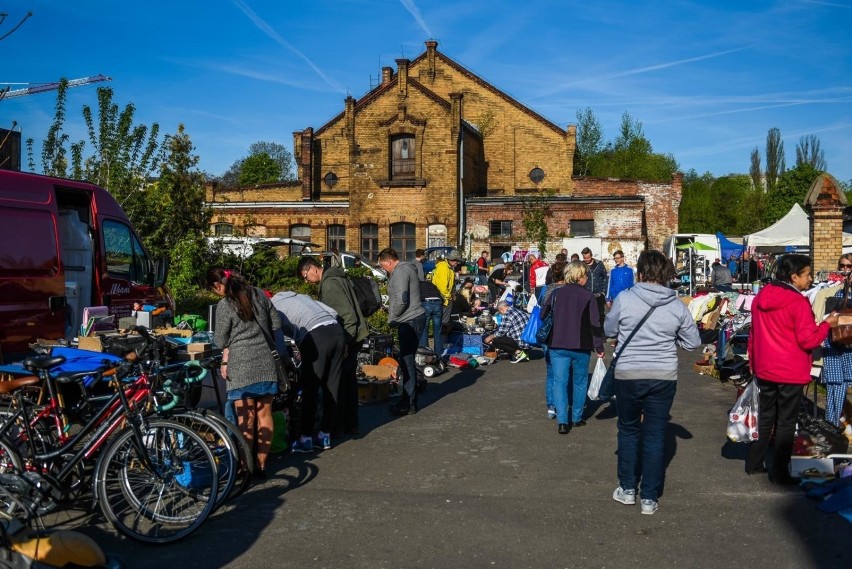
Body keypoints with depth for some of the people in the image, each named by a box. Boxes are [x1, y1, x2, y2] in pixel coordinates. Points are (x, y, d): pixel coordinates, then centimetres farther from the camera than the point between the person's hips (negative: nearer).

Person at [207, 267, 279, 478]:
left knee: (246, 418, 2)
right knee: (264, 414, 10)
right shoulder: (258, 294, 7)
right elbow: (276, 324, 11)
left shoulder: (224, 305, -8)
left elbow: (221, 341, -2)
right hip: (266, 364, 5)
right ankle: (261, 465, 16)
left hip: (241, 366, -5)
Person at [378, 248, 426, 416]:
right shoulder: (405, 268, 19)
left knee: (407, 361, -7)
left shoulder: (400, 271, -13)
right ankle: (408, 400, 22)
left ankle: (408, 404, -3)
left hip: (410, 321, -11)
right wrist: (393, 317, 10)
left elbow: (401, 300, -20)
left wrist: (391, 318, -7)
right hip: (412, 320, 11)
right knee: (406, 361, 15)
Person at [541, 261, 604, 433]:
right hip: (581, 347, -1)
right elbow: (595, 324, -7)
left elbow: (543, 316, 7)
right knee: (579, 382, 16)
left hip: (557, 346, 1)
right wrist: (599, 347, -2)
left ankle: (562, 421, -8)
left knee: (560, 382, 2)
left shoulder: (556, 294, 3)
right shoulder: (588, 296, -4)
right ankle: (577, 418, 23)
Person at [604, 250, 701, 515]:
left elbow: (609, 330, 4)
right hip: (664, 376, 1)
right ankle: (649, 498, 13)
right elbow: (693, 342, 6)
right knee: (655, 435, 8)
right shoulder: (677, 306, -4)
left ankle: (627, 489, 24)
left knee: (628, 430, 17)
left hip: (628, 374, -1)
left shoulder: (624, 299, -10)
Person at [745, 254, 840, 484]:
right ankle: (779, 472, 10)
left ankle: (754, 464, 24)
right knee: (786, 422, 4)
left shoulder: (760, 298, 5)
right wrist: (827, 324, -4)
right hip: (790, 373, -7)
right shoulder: (798, 302, -18)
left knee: (765, 418, 18)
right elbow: (807, 340, -18)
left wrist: (753, 362, 22)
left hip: (764, 370, 7)